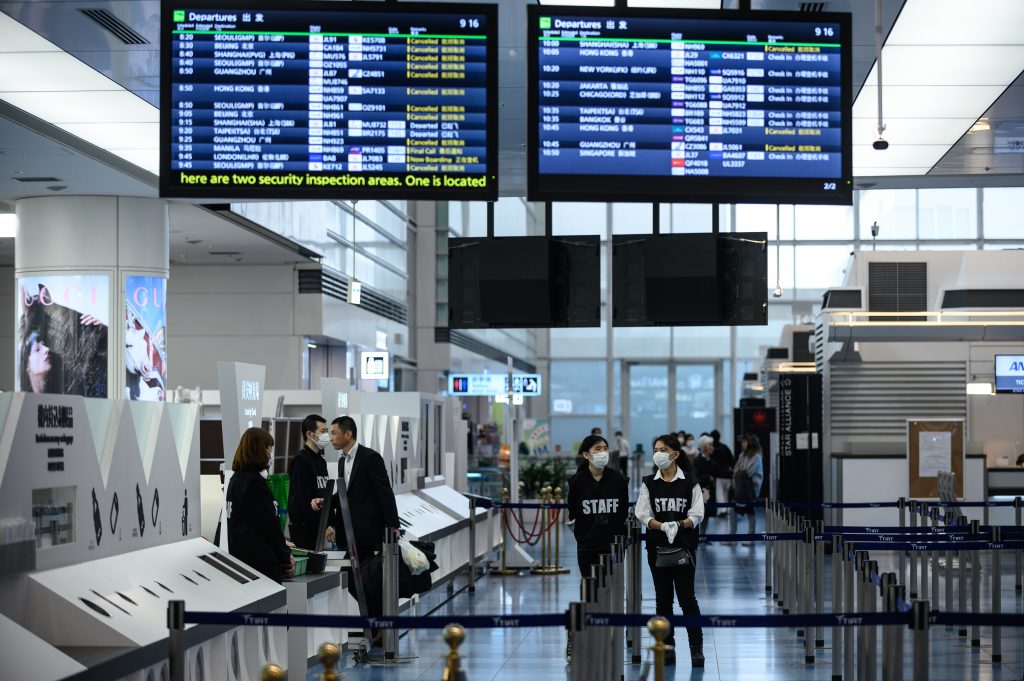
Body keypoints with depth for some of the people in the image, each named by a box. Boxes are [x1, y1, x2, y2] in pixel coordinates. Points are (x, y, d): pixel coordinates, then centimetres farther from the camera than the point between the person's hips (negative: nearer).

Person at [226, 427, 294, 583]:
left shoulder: (236, 479, 15)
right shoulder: (254, 482, -13)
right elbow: (270, 524, -13)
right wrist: (285, 555, -2)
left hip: (240, 556, 10)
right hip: (261, 561, -10)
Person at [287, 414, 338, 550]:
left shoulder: (321, 461, 17)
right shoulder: (300, 461, -11)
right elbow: (301, 499, -17)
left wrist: (332, 523, 9)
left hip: (319, 526, 8)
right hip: (303, 527, -8)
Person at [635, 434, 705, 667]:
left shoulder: (690, 482, -1)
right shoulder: (649, 483, 5)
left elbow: (697, 514, -5)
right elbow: (642, 514, -2)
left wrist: (679, 525, -23)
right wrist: (663, 526, -19)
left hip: (684, 545, -3)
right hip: (657, 546, 3)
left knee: (686, 596, -4)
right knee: (663, 598, 7)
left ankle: (697, 647, 4)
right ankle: (667, 646, 15)